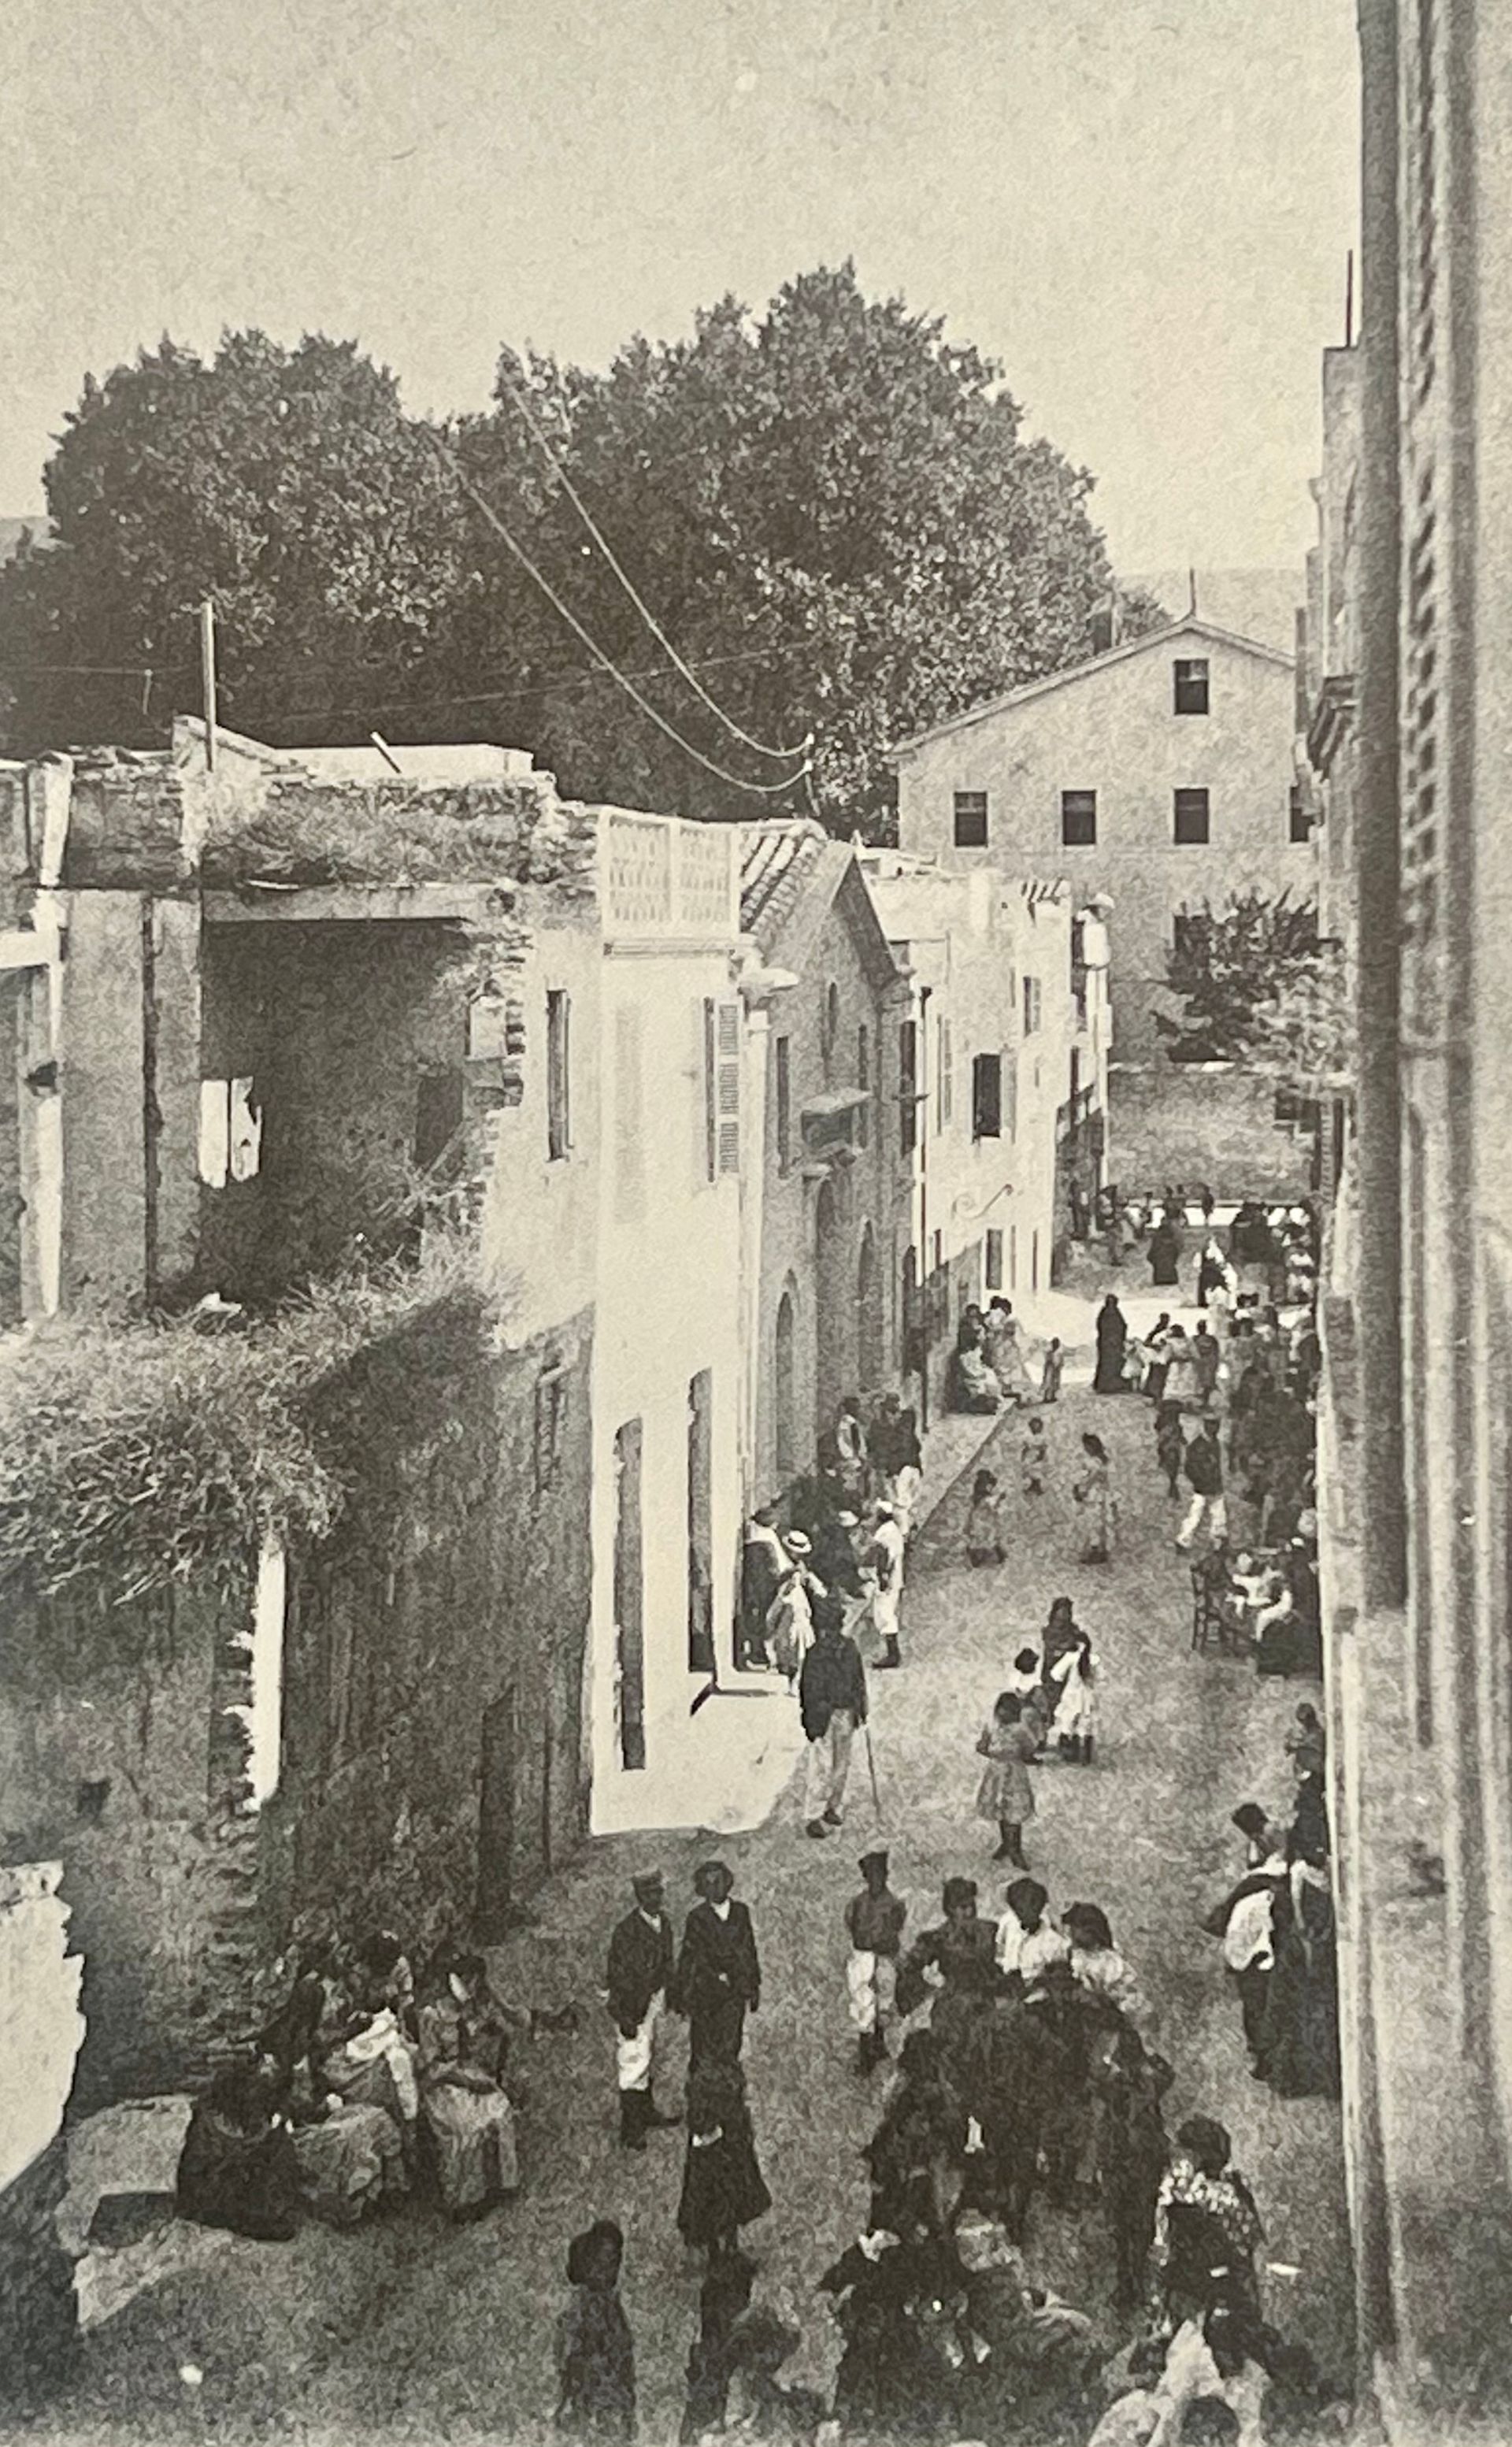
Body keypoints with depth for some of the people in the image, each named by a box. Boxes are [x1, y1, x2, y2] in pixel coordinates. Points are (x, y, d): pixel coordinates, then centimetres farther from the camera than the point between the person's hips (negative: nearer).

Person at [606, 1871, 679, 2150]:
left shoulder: (663, 1923, -2)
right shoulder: (626, 1931, -26)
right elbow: (618, 1977, -22)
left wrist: (668, 1996, 16)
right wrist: (625, 2019, -20)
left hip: (653, 1999, 8)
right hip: (631, 2005, -8)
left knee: (649, 2057, 23)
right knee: (634, 2063, 0)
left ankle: (647, 2113, 41)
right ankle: (631, 2133, 11)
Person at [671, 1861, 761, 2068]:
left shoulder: (740, 1913, 0)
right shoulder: (697, 1918, -9)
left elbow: (749, 1951, 9)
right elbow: (687, 1958, -3)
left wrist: (754, 1986, 11)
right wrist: (679, 1994, 1)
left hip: (735, 1992, 2)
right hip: (704, 1993, -2)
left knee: (729, 2050, 3)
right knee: (704, 2049, 7)